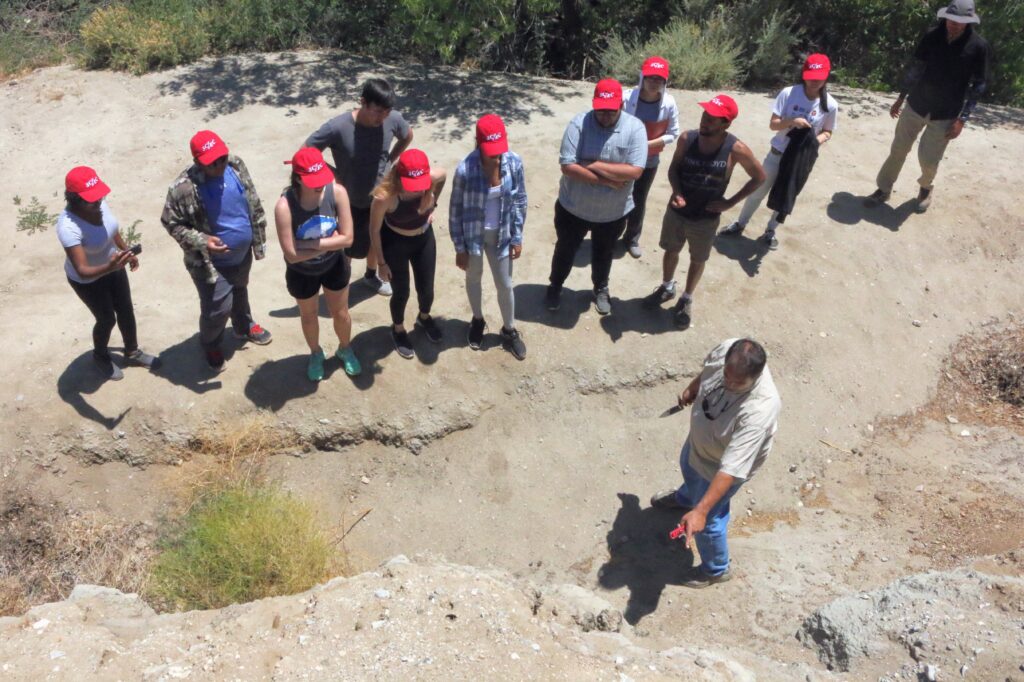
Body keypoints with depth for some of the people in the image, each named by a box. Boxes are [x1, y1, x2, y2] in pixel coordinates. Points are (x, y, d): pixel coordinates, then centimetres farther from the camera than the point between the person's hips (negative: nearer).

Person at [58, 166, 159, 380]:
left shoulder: (99, 203, -20)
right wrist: (109, 267, -59)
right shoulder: (68, 227, -39)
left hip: (112, 267, 6)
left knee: (126, 311, 21)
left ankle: (132, 352, 48)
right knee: (107, 319, 15)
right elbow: (82, 271, -41)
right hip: (88, 281, -6)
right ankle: (101, 356, 47)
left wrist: (127, 252, 16)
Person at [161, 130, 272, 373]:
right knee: (217, 309, 5)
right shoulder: (184, 188, -29)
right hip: (211, 262, -5)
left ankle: (244, 327, 58)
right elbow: (171, 223, -16)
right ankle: (210, 345, 37)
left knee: (239, 292, 30)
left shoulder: (235, 165, -14)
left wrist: (259, 233, 7)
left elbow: (253, 201, 1)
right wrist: (202, 241, -29)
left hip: (242, 253, 5)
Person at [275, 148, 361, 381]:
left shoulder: (337, 192, -26)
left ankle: (345, 349, 55)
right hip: (302, 274, -1)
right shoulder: (285, 206, -33)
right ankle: (316, 354, 55)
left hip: (334, 266, 2)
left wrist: (309, 244, -28)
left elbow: (347, 238, -24)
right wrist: (328, 243, -25)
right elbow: (291, 254, -29)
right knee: (309, 316, 26)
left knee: (341, 313, 24)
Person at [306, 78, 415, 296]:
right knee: (349, 249, 12)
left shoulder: (393, 119, -18)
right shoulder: (337, 127, -30)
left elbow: (407, 137, 7)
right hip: (351, 203, -4)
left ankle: (371, 275, 54)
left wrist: (388, 162, 0)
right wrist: (335, 175, -16)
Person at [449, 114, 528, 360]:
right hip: (473, 235, -2)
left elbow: (520, 201, -3)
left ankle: (509, 331, 39)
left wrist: (517, 238, -1)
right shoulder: (465, 170, -25)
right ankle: (478, 321, 50)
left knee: (505, 285, 15)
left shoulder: (514, 163, -17)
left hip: (501, 234, 2)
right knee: (474, 279, 23)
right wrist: (460, 248, -9)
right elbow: (456, 211, -14)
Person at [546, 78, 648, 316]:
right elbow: (567, 166, -25)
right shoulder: (579, 123, -19)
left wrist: (594, 165, -26)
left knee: (604, 254, 25)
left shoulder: (635, 128, -16)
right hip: (573, 208, -1)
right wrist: (606, 179, -27)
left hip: (613, 213, 1)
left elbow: (635, 171, -24)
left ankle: (601, 289, 51)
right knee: (565, 250, 21)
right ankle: (555, 286, 48)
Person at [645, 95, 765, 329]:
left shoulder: (736, 150, -20)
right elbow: (673, 168, 0)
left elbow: (759, 177, -7)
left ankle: (687, 299, 42)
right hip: (676, 211, 2)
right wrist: (677, 193, -19)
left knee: (698, 260, 17)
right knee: (671, 251, 22)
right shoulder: (687, 138, -15)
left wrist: (731, 202, -10)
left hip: (706, 218, -2)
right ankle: (667, 288, 50)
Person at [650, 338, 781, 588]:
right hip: (698, 438, 7)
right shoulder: (726, 350, -29)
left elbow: (730, 468, -43)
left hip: (720, 466, -6)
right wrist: (691, 390, 17)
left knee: (708, 522, 16)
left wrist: (701, 511, -44)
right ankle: (685, 498, 75)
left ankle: (716, 569, 48)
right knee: (688, 466, 38)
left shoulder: (759, 410, -45)